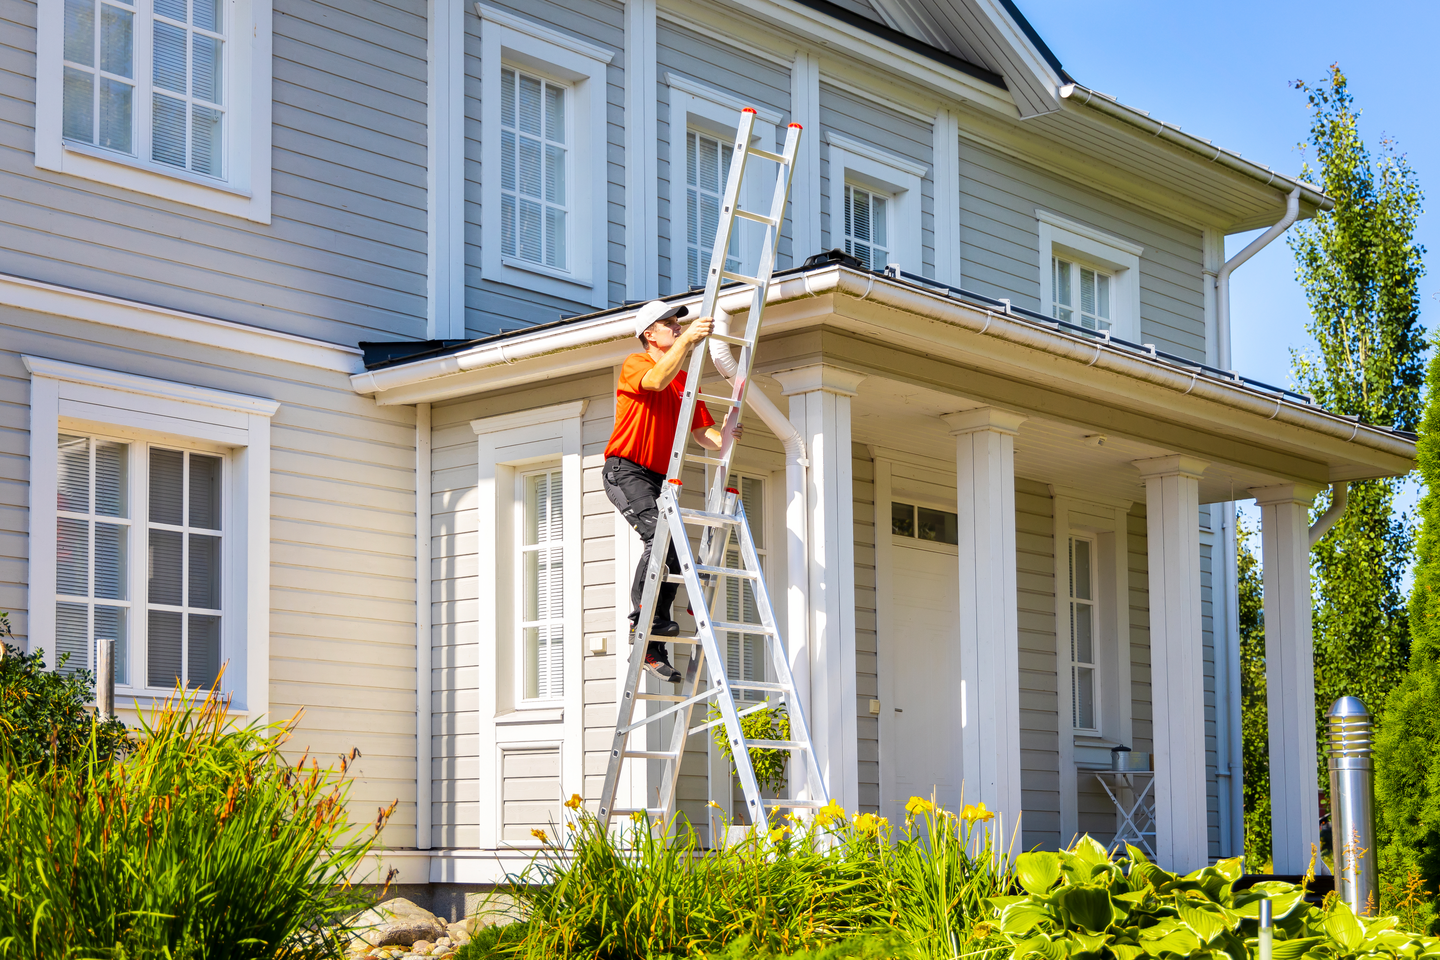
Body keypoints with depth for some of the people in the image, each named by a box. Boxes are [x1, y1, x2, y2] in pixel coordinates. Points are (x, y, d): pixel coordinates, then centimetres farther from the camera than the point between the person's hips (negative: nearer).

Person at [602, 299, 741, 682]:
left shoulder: (684, 380, 16)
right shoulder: (634, 364, -3)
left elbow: (702, 431, 11)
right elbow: (657, 381, -28)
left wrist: (724, 437, -11)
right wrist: (687, 340, -34)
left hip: (659, 478, 7)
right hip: (626, 470, -7)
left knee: (671, 553, -1)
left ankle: (651, 647, 4)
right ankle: (642, 615, -18)